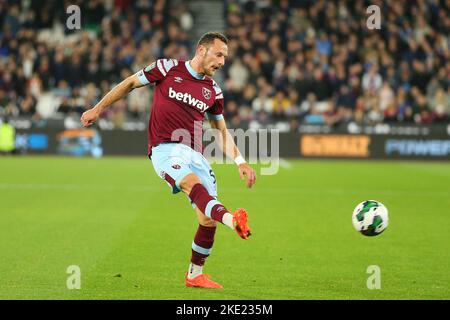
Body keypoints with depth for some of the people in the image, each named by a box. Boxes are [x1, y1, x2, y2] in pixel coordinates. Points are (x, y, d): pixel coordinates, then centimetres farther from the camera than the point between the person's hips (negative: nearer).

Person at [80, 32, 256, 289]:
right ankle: (232, 219, -64)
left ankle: (195, 274, 18)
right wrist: (98, 109, 15)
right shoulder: (168, 68, 1)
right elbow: (130, 83, 13)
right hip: (165, 149, -5)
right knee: (194, 184, -35)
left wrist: (240, 162, 11)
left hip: (195, 153, 5)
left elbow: (222, 131, 23)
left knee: (208, 221, -3)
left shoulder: (213, 91, 14)